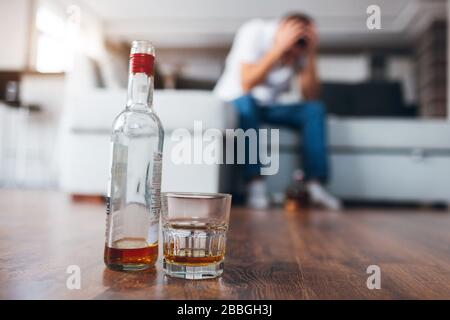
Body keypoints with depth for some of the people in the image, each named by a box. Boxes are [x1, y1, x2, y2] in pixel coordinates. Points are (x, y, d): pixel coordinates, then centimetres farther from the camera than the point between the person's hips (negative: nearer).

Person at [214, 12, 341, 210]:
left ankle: (315, 184, -22)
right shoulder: (254, 32, -19)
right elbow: (246, 84, -32)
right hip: (233, 102, -4)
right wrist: (279, 47, -35)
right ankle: (255, 185, -34)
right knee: (247, 102, -37)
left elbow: (310, 97, -15)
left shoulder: (301, 47, -8)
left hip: (269, 106, 4)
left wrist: (311, 55, -24)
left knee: (315, 109, -17)